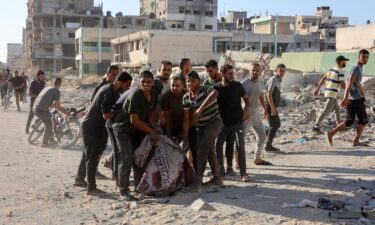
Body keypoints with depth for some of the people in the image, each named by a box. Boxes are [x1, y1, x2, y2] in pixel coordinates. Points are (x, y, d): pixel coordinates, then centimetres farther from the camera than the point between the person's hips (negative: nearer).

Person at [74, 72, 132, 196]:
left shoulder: (113, 91, 5)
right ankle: (91, 188, -5)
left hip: (96, 127, 10)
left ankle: (79, 179, 34)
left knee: (87, 155, 20)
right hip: (91, 128, -10)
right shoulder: (108, 93, -25)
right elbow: (106, 115, -27)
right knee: (92, 157, -8)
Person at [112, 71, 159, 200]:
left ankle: (139, 186, 27)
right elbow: (134, 120, -26)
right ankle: (123, 191, -7)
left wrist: (155, 130, -4)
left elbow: (151, 114, 8)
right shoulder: (135, 96, -28)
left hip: (137, 130, 8)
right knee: (127, 159, -15)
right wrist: (151, 132, -20)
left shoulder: (154, 95, -5)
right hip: (123, 128, -8)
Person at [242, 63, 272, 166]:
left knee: (262, 136, 14)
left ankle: (257, 158, 28)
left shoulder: (260, 84, 5)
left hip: (256, 114, 8)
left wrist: (265, 108, 10)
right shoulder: (245, 83, -15)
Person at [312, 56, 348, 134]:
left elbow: (322, 79, 16)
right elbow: (343, 85, -16)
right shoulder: (340, 72, -12)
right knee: (326, 111, -12)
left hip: (327, 92, 9)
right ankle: (316, 127, -17)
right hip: (332, 94, -9)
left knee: (337, 109, 21)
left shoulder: (331, 70, 14)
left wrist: (317, 89, 19)